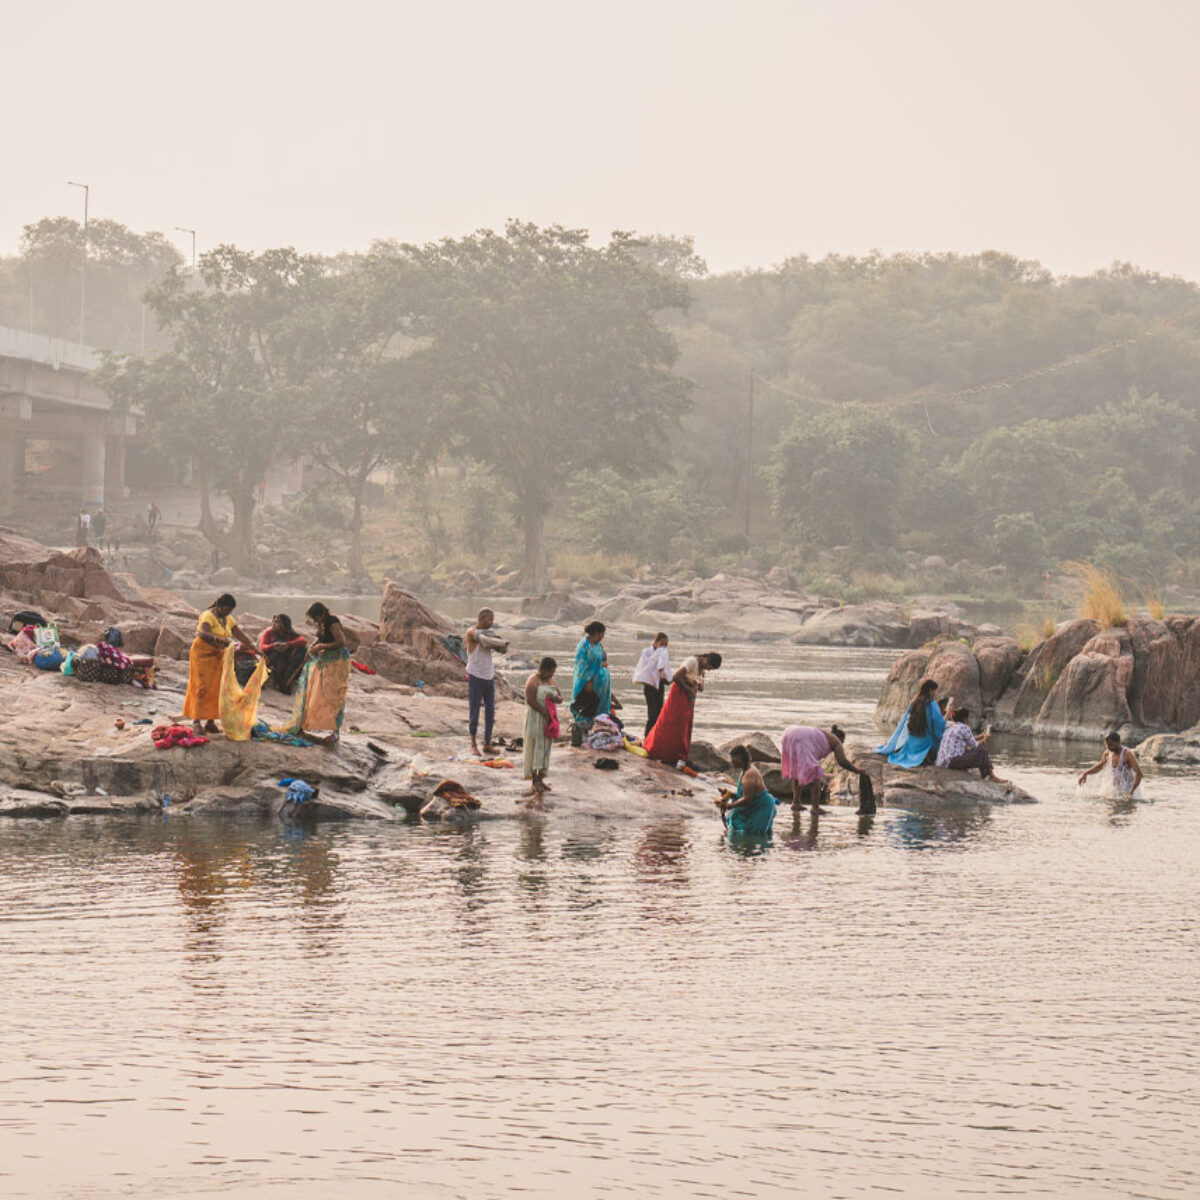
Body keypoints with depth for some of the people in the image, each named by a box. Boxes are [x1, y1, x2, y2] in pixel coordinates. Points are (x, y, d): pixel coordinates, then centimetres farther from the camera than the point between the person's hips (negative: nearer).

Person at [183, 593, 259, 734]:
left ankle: (211, 722, 6)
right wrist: (219, 639, -53)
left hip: (217, 656, 7)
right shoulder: (208, 616, -18)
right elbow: (203, 633, -36)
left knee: (216, 688, 3)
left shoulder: (227, 619, 8)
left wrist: (253, 648, -3)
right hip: (203, 654, -7)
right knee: (202, 687, -10)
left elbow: (240, 635, 8)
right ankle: (196, 721, -8)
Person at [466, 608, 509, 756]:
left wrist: (498, 640, -13)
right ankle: (473, 744, 7)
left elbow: (503, 650, 8)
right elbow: (484, 640, -24)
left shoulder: (489, 633, 13)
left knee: (490, 711, 5)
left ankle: (488, 744, 11)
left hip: (489, 676, 6)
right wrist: (503, 642, -12)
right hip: (475, 676, -6)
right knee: (474, 710, -1)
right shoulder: (472, 633, -8)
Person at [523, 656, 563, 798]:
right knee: (536, 748, -7)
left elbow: (560, 698, 15)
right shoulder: (533, 680, -11)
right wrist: (544, 712, -20)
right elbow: (530, 700, -19)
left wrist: (556, 698, -9)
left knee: (545, 748, 9)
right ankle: (534, 782, -6)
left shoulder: (551, 680, 13)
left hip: (548, 719, 8)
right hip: (535, 718, -8)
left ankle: (541, 778, 16)